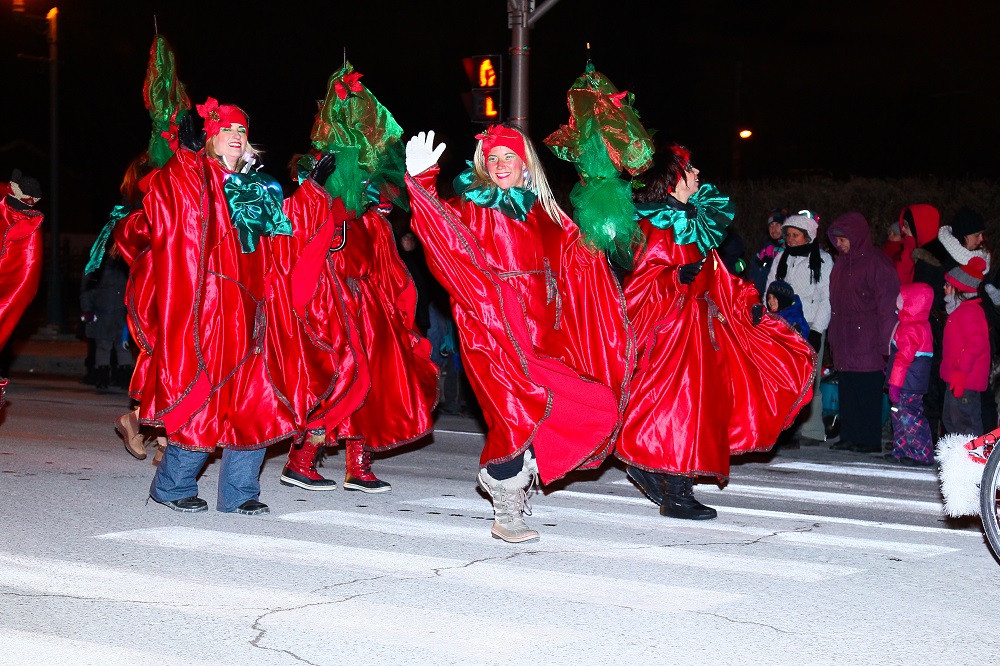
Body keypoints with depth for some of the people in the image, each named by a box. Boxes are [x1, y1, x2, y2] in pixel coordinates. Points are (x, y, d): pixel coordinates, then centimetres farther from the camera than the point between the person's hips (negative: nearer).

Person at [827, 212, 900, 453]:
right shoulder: (842, 262, 16)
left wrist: (885, 341, -15)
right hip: (844, 340, 7)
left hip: (867, 341, -7)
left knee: (867, 390, -5)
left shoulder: (876, 262, -8)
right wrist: (834, 337, 15)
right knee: (847, 389, 6)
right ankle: (850, 436, 11)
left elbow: (887, 304, -11)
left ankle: (870, 440, 0)